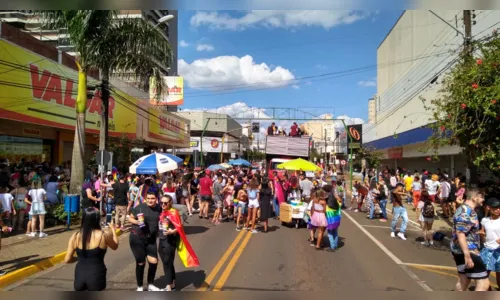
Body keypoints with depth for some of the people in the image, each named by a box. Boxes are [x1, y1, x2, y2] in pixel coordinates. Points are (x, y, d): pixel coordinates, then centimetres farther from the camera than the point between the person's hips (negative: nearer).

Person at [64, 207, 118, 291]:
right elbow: (115, 246, 7)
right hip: (96, 275, -3)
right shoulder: (103, 235, -13)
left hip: (80, 275, 4)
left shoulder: (75, 236, -5)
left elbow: (67, 260, -1)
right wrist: (113, 229, 21)